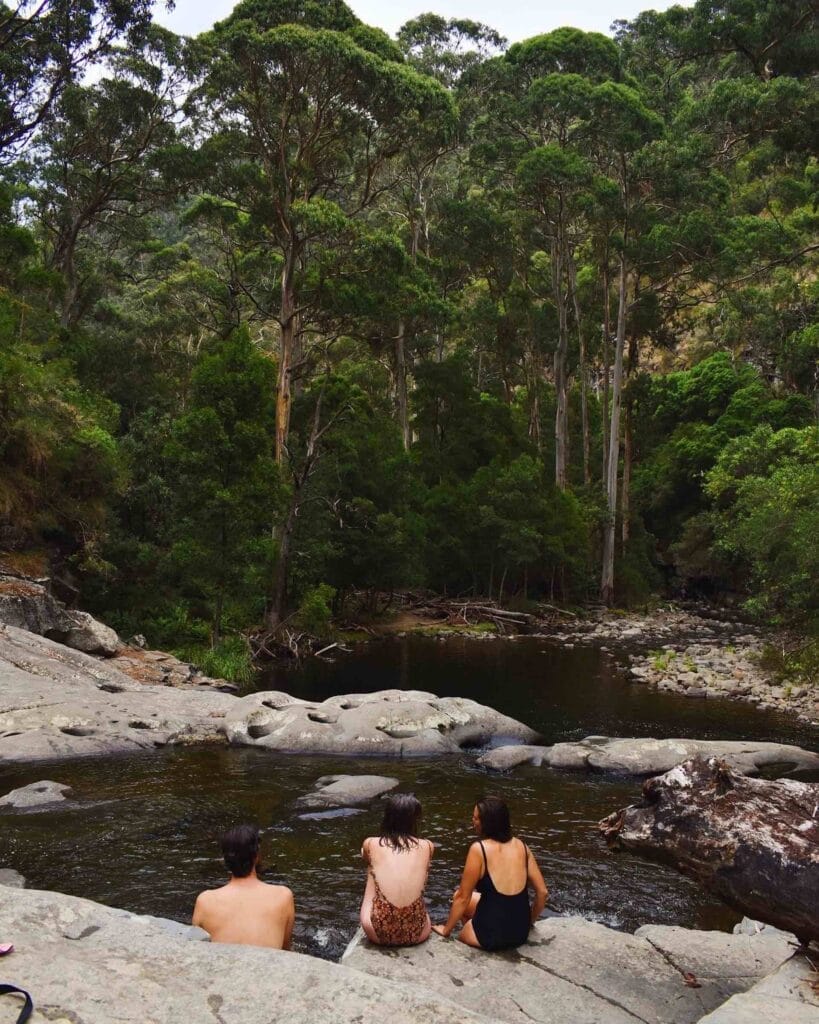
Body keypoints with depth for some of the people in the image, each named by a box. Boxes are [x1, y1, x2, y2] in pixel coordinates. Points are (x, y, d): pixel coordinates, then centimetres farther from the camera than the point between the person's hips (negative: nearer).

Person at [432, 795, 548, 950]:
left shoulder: (479, 849, -16)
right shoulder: (521, 845, -2)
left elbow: (463, 897, -9)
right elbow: (543, 892, 2)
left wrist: (446, 930, 6)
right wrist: (529, 921, 19)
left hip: (491, 935, -5)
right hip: (521, 932, 5)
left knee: (459, 896, 25)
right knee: (460, 896, 25)